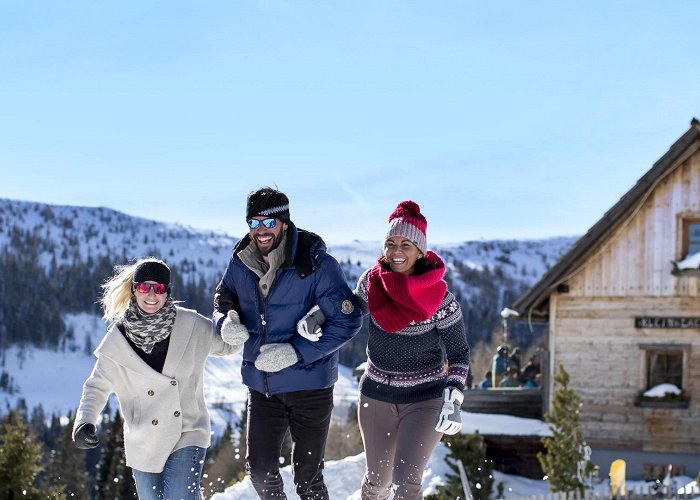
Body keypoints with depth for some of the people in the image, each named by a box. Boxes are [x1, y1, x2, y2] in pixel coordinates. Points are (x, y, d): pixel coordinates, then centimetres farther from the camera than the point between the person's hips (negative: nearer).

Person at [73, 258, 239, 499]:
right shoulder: (119, 340, -4)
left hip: (187, 435, -2)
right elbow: (97, 387, 4)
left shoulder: (191, 325, -4)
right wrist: (84, 422, -12)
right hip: (144, 443, 2)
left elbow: (227, 344, 12)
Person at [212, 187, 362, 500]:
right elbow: (222, 300, 16)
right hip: (262, 385, 5)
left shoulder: (316, 265, -17)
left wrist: (296, 352, -23)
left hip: (309, 384, -5)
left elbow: (347, 321, -17)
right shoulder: (241, 264, -2)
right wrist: (226, 321, -9)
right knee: (261, 472, 13)